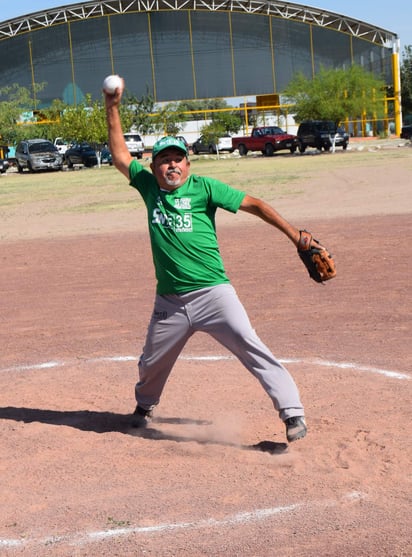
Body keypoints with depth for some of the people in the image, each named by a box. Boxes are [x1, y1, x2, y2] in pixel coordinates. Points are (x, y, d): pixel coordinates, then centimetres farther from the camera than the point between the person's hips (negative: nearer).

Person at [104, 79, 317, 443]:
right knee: (151, 363, 17)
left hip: (213, 293, -4)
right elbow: (121, 157, 15)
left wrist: (294, 235, -13)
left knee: (252, 348, -17)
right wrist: (113, 110, 8)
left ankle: (292, 412, -15)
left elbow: (253, 204, -5)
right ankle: (145, 406, 47)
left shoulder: (204, 188, -2)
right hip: (169, 302, 4)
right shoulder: (150, 187, 9)